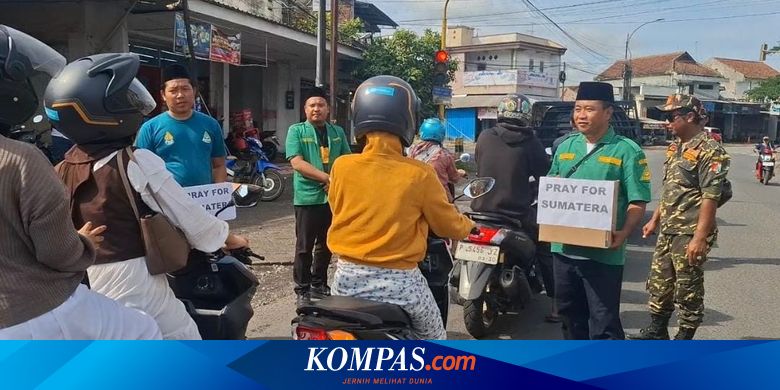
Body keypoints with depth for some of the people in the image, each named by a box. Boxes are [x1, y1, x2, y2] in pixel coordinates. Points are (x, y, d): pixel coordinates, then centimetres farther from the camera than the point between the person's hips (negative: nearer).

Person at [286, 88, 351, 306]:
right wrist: (326, 177, -18)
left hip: (334, 197, 5)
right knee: (304, 247, 1)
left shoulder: (337, 132, 10)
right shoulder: (296, 131, -3)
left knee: (326, 246, 15)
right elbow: (297, 163, -13)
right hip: (308, 198, -4)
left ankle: (319, 285, 29)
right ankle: (302, 290, 11)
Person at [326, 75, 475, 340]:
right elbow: (448, 225, 0)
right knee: (434, 340, 21)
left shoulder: (341, 166, -7)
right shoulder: (419, 174, -14)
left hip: (348, 278, 3)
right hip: (398, 281, -2)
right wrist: (469, 226, 23)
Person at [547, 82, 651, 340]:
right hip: (564, 248, 6)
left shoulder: (627, 150, -6)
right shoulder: (565, 146, 11)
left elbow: (637, 202, -10)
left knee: (603, 322, -2)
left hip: (603, 253, -6)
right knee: (569, 313, 19)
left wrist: (623, 233, -25)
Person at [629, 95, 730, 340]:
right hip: (667, 231, 9)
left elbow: (710, 197, -19)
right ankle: (656, 331, 30)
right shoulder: (676, 147, 13)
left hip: (690, 234, -9)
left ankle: (684, 338, 16)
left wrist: (700, 237, -23)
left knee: (688, 289, 3)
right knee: (658, 283, 15)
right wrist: (655, 220, 20)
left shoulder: (709, 151, -14)